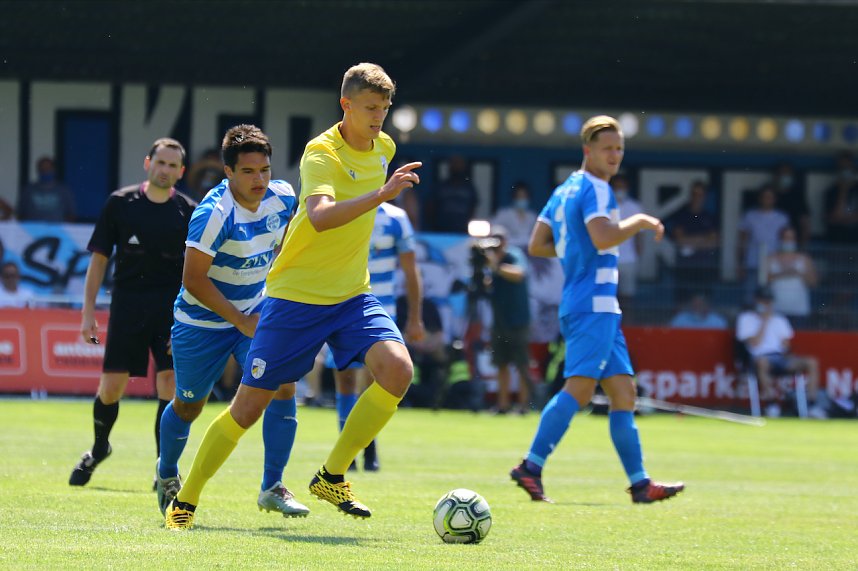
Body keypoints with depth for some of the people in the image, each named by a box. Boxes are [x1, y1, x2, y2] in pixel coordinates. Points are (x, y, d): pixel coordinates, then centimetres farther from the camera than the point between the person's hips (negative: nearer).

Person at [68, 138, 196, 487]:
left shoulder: (189, 213, 2)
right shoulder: (120, 203, 2)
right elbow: (99, 259, 6)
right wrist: (88, 312, 1)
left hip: (172, 304, 0)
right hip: (127, 302, 0)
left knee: (170, 383, -12)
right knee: (111, 386, 0)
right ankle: (99, 448, 29)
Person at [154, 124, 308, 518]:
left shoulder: (283, 197, -9)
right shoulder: (214, 213, -29)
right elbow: (193, 279, -27)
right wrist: (241, 321, -25)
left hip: (256, 311, 4)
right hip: (203, 320, -4)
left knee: (282, 385, -16)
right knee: (189, 405, 12)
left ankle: (272, 487, -8)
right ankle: (167, 473, 43)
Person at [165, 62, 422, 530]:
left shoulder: (383, 148, 6)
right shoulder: (321, 154, -18)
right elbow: (320, 216, -38)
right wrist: (381, 194, -46)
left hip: (352, 296, 6)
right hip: (295, 296, -6)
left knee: (397, 369, -21)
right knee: (249, 406, -2)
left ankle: (331, 476, -6)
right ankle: (185, 500, 16)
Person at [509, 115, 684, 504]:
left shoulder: (564, 191, 18)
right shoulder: (594, 188, -9)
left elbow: (536, 245, 21)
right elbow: (603, 237, -25)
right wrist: (640, 222, -11)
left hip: (600, 310, 10)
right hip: (593, 303, -10)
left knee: (624, 391, 7)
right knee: (580, 387, -17)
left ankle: (639, 483, 5)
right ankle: (531, 467, -21)